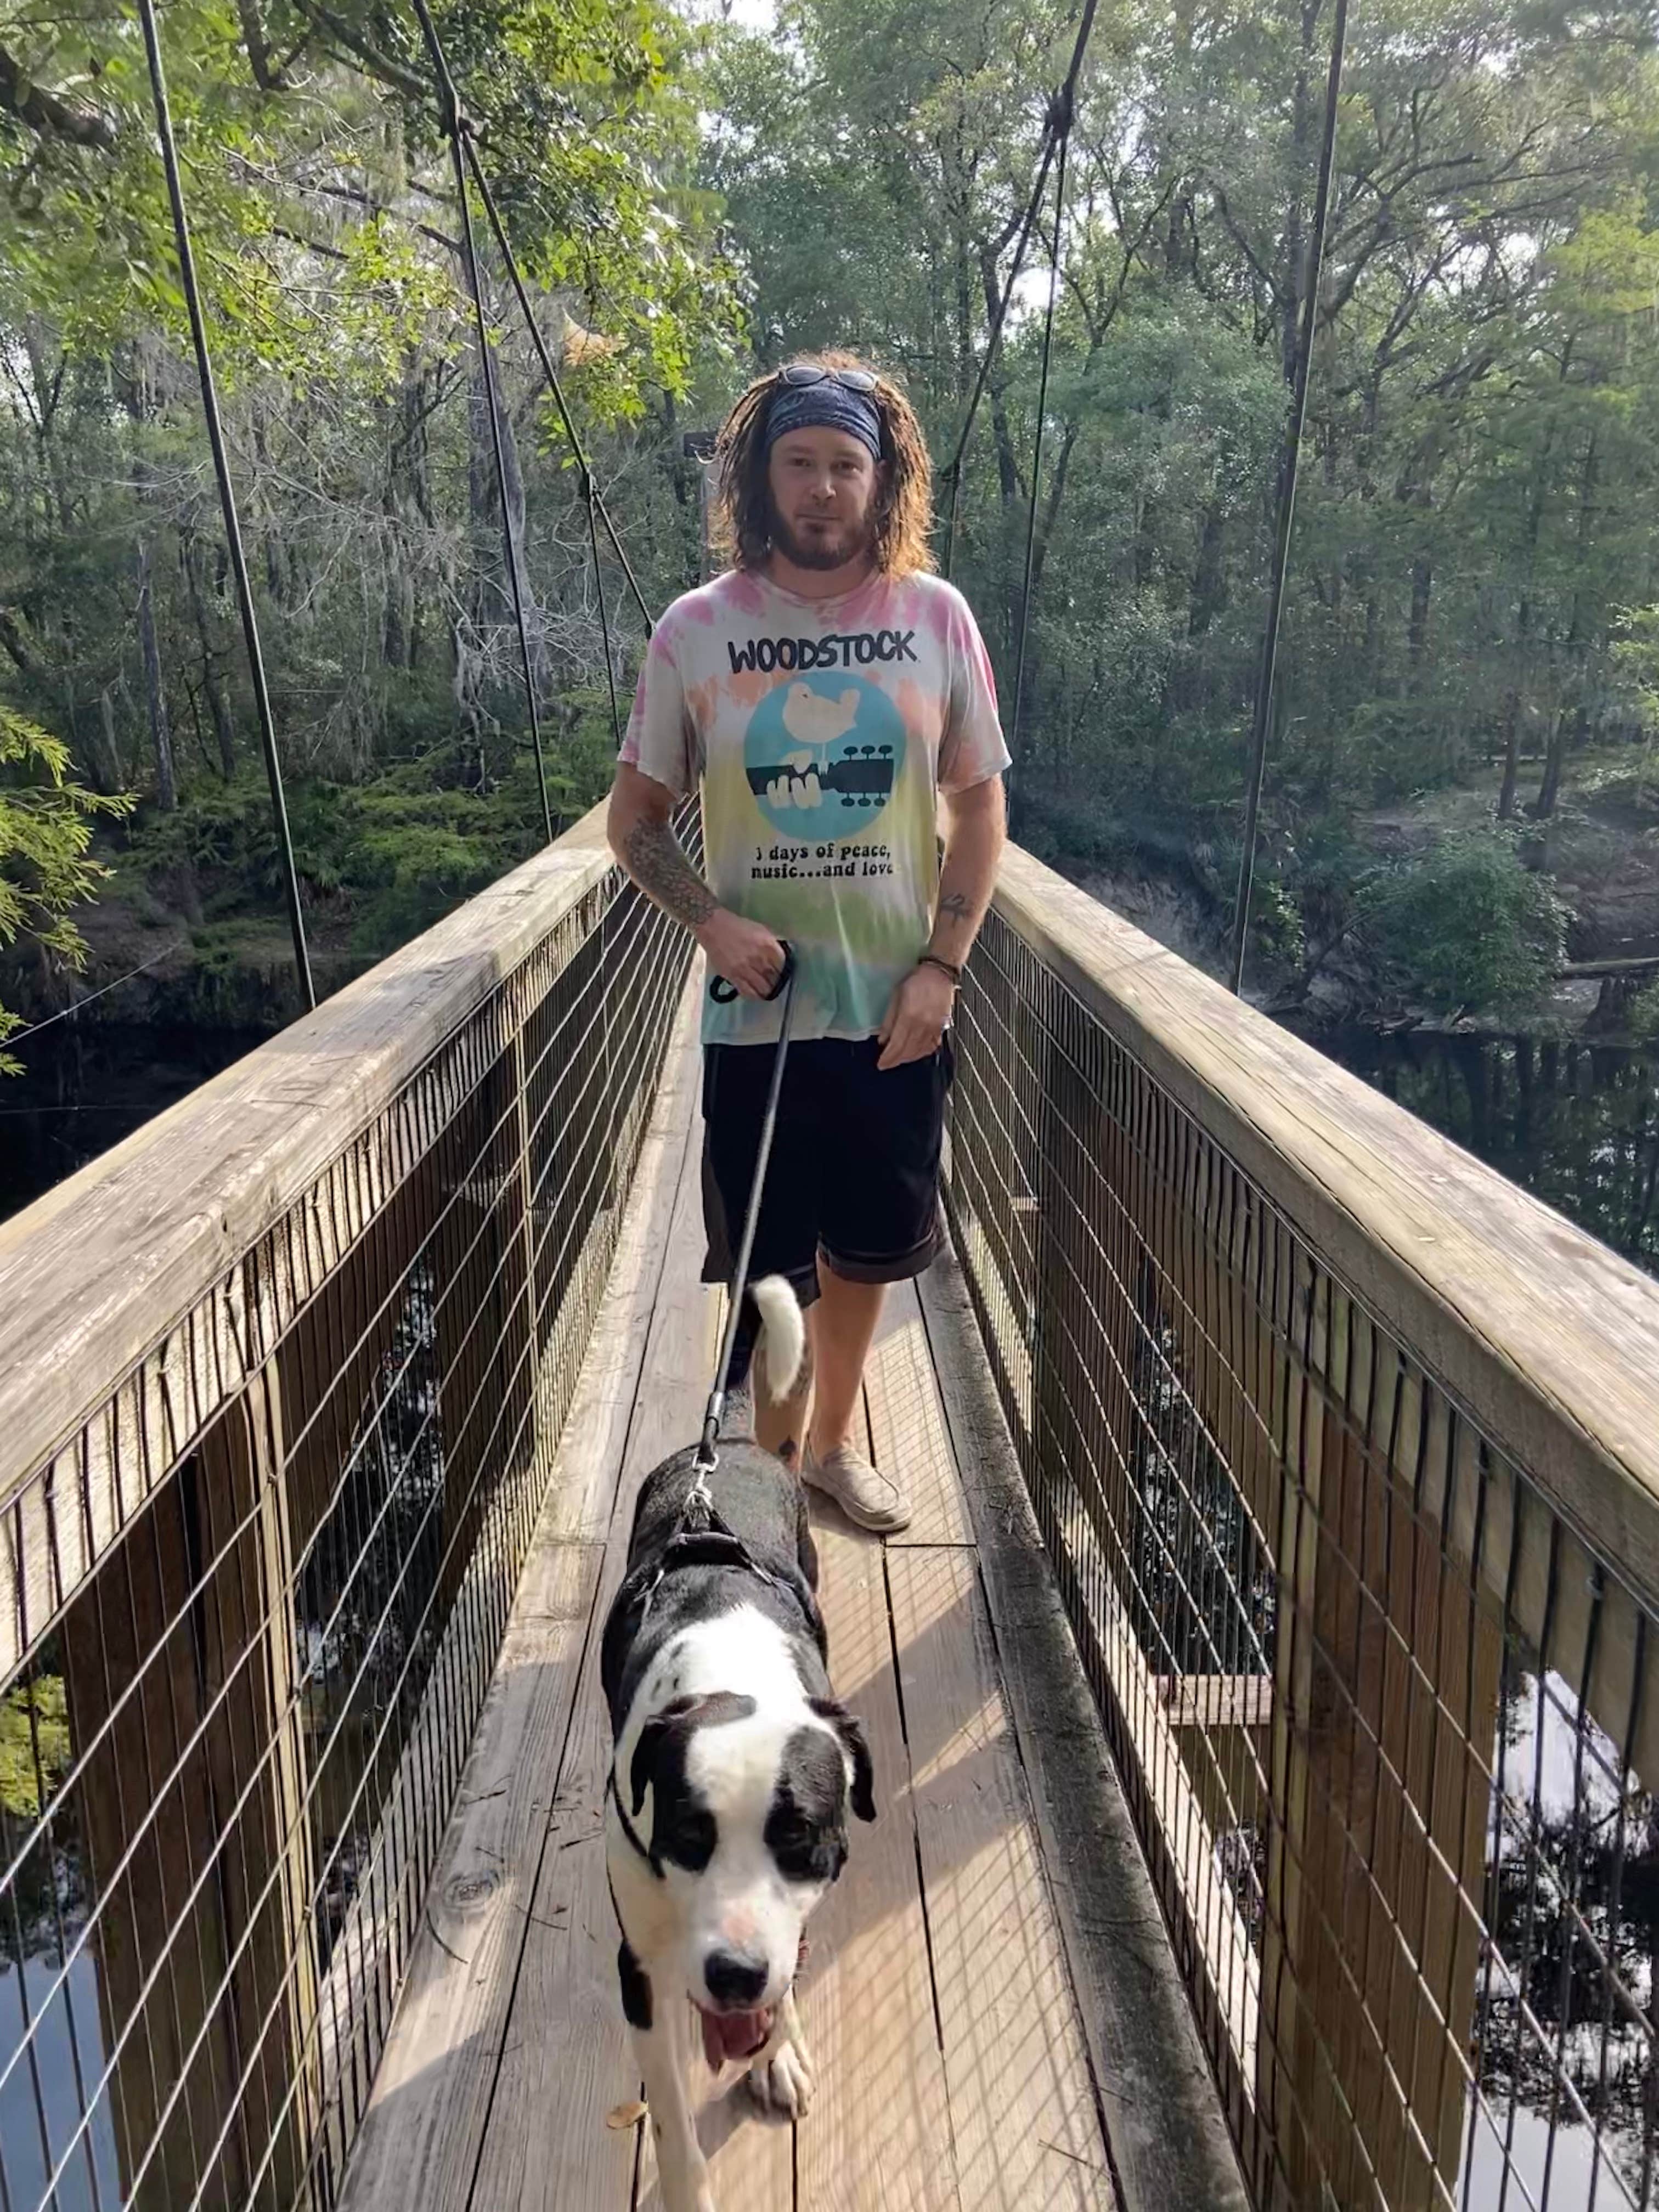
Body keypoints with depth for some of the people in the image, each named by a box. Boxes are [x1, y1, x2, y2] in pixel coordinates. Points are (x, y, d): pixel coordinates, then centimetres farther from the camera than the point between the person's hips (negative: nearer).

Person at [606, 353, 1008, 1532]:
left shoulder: (937, 619, -1)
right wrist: (715, 921, -14)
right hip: (756, 1005, -1)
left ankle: (835, 1444, 36)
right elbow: (637, 818, 3)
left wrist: (942, 965, -6)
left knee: (864, 1247, 15)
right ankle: (774, 1461, 30)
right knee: (771, 1259, 8)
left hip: (895, 1002, 1)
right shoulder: (698, 629, -4)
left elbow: (979, 806, 3)